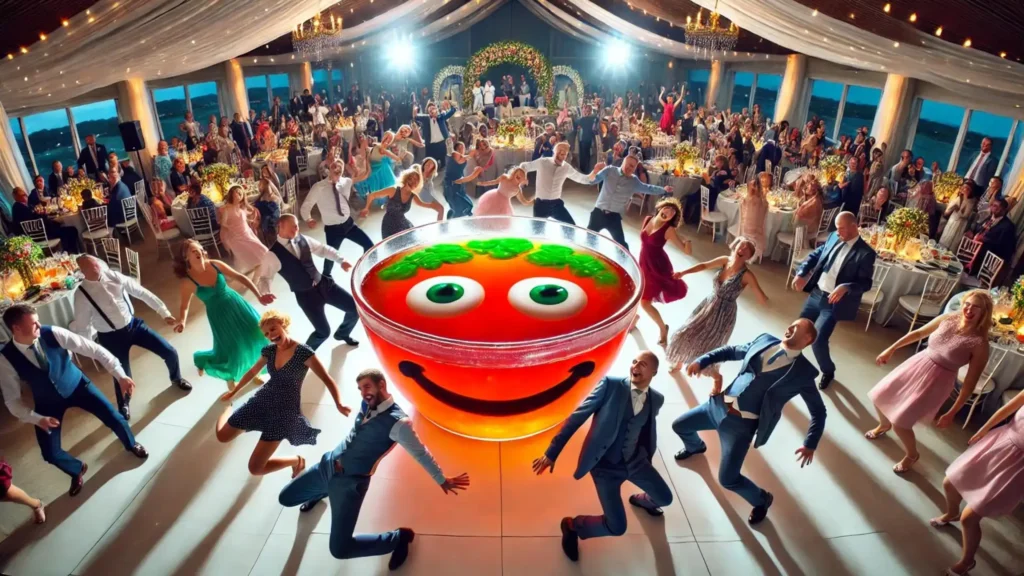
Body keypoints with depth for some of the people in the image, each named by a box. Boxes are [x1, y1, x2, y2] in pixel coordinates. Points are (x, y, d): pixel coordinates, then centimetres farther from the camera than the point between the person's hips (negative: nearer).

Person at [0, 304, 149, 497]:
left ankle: (132, 445, 30)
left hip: (77, 386, 0)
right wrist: (37, 419, -26)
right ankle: (77, 470, 35)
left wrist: (120, 374, -34)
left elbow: (95, 349, -26)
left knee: (115, 418, -6)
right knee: (50, 453, -1)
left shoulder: (53, 334, -26)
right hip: (49, 402, 0)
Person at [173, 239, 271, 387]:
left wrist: (259, 295, -13)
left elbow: (240, 277, -7)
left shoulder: (215, 264, -11)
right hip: (219, 314, -3)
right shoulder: (188, 282, -18)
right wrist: (182, 322, -29)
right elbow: (184, 307, -9)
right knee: (231, 349, 2)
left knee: (254, 333, 9)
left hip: (235, 304, 4)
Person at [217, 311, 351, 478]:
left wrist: (339, 405, -37)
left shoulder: (303, 352, -19)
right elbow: (253, 372, 19)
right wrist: (233, 392, 30)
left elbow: (327, 379, -21)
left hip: (285, 411, -5)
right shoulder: (269, 351, -1)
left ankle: (297, 461, 19)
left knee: (255, 469, -5)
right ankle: (229, 409, 48)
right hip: (262, 401, 5)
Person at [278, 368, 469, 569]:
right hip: (328, 465, 7)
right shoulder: (366, 405, -1)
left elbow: (420, 453, -15)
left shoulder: (397, 421, -23)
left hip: (350, 483, -7)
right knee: (286, 498, 19)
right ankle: (322, 491, 51)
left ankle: (399, 537, 12)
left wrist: (442, 480, -8)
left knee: (340, 549, -9)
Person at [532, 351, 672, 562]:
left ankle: (642, 499, 52)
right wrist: (552, 452, -18)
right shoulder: (611, 384, -16)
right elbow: (577, 416, -16)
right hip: (605, 465, -5)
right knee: (616, 527, -10)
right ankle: (572, 525, 19)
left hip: (636, 461, 5)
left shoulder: (657, 399, -1)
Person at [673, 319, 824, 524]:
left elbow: (818, 411, -1)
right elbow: (731, 351, 14)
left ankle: (762, 499, 28)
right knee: (679, 426, 18)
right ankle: (695, 447, 54)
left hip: (741, 424, -5)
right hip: (718, 405, 5)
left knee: (728, 479, -4)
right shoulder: (765, 341, 3)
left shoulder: (803, 372, -8)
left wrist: (810, 444, -9)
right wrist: (702, 360, 1)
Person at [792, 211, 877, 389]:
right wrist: (801, 273, -5)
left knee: (818, 339, -7)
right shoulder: (833, 237, 3)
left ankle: (828, 371, 21)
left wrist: (846, 287, -32)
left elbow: (866, 283, -14)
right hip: (816, 294, 6)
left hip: (833, 302, -6)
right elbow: (815, 254, 10)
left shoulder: (866, 253, -14)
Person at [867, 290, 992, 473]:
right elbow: (918, 333, 8)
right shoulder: (948, 318, -8)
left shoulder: (980, 344, -21)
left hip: (937, 380, -5)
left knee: (900, 423, -5)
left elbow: (970, 382, -17)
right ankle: (884, 425, 48)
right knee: (880, 397, 14)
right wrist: (891, 349, 10)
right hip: (918, 364, 5)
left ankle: (912, 455, 27)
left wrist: (951, 413, -15)